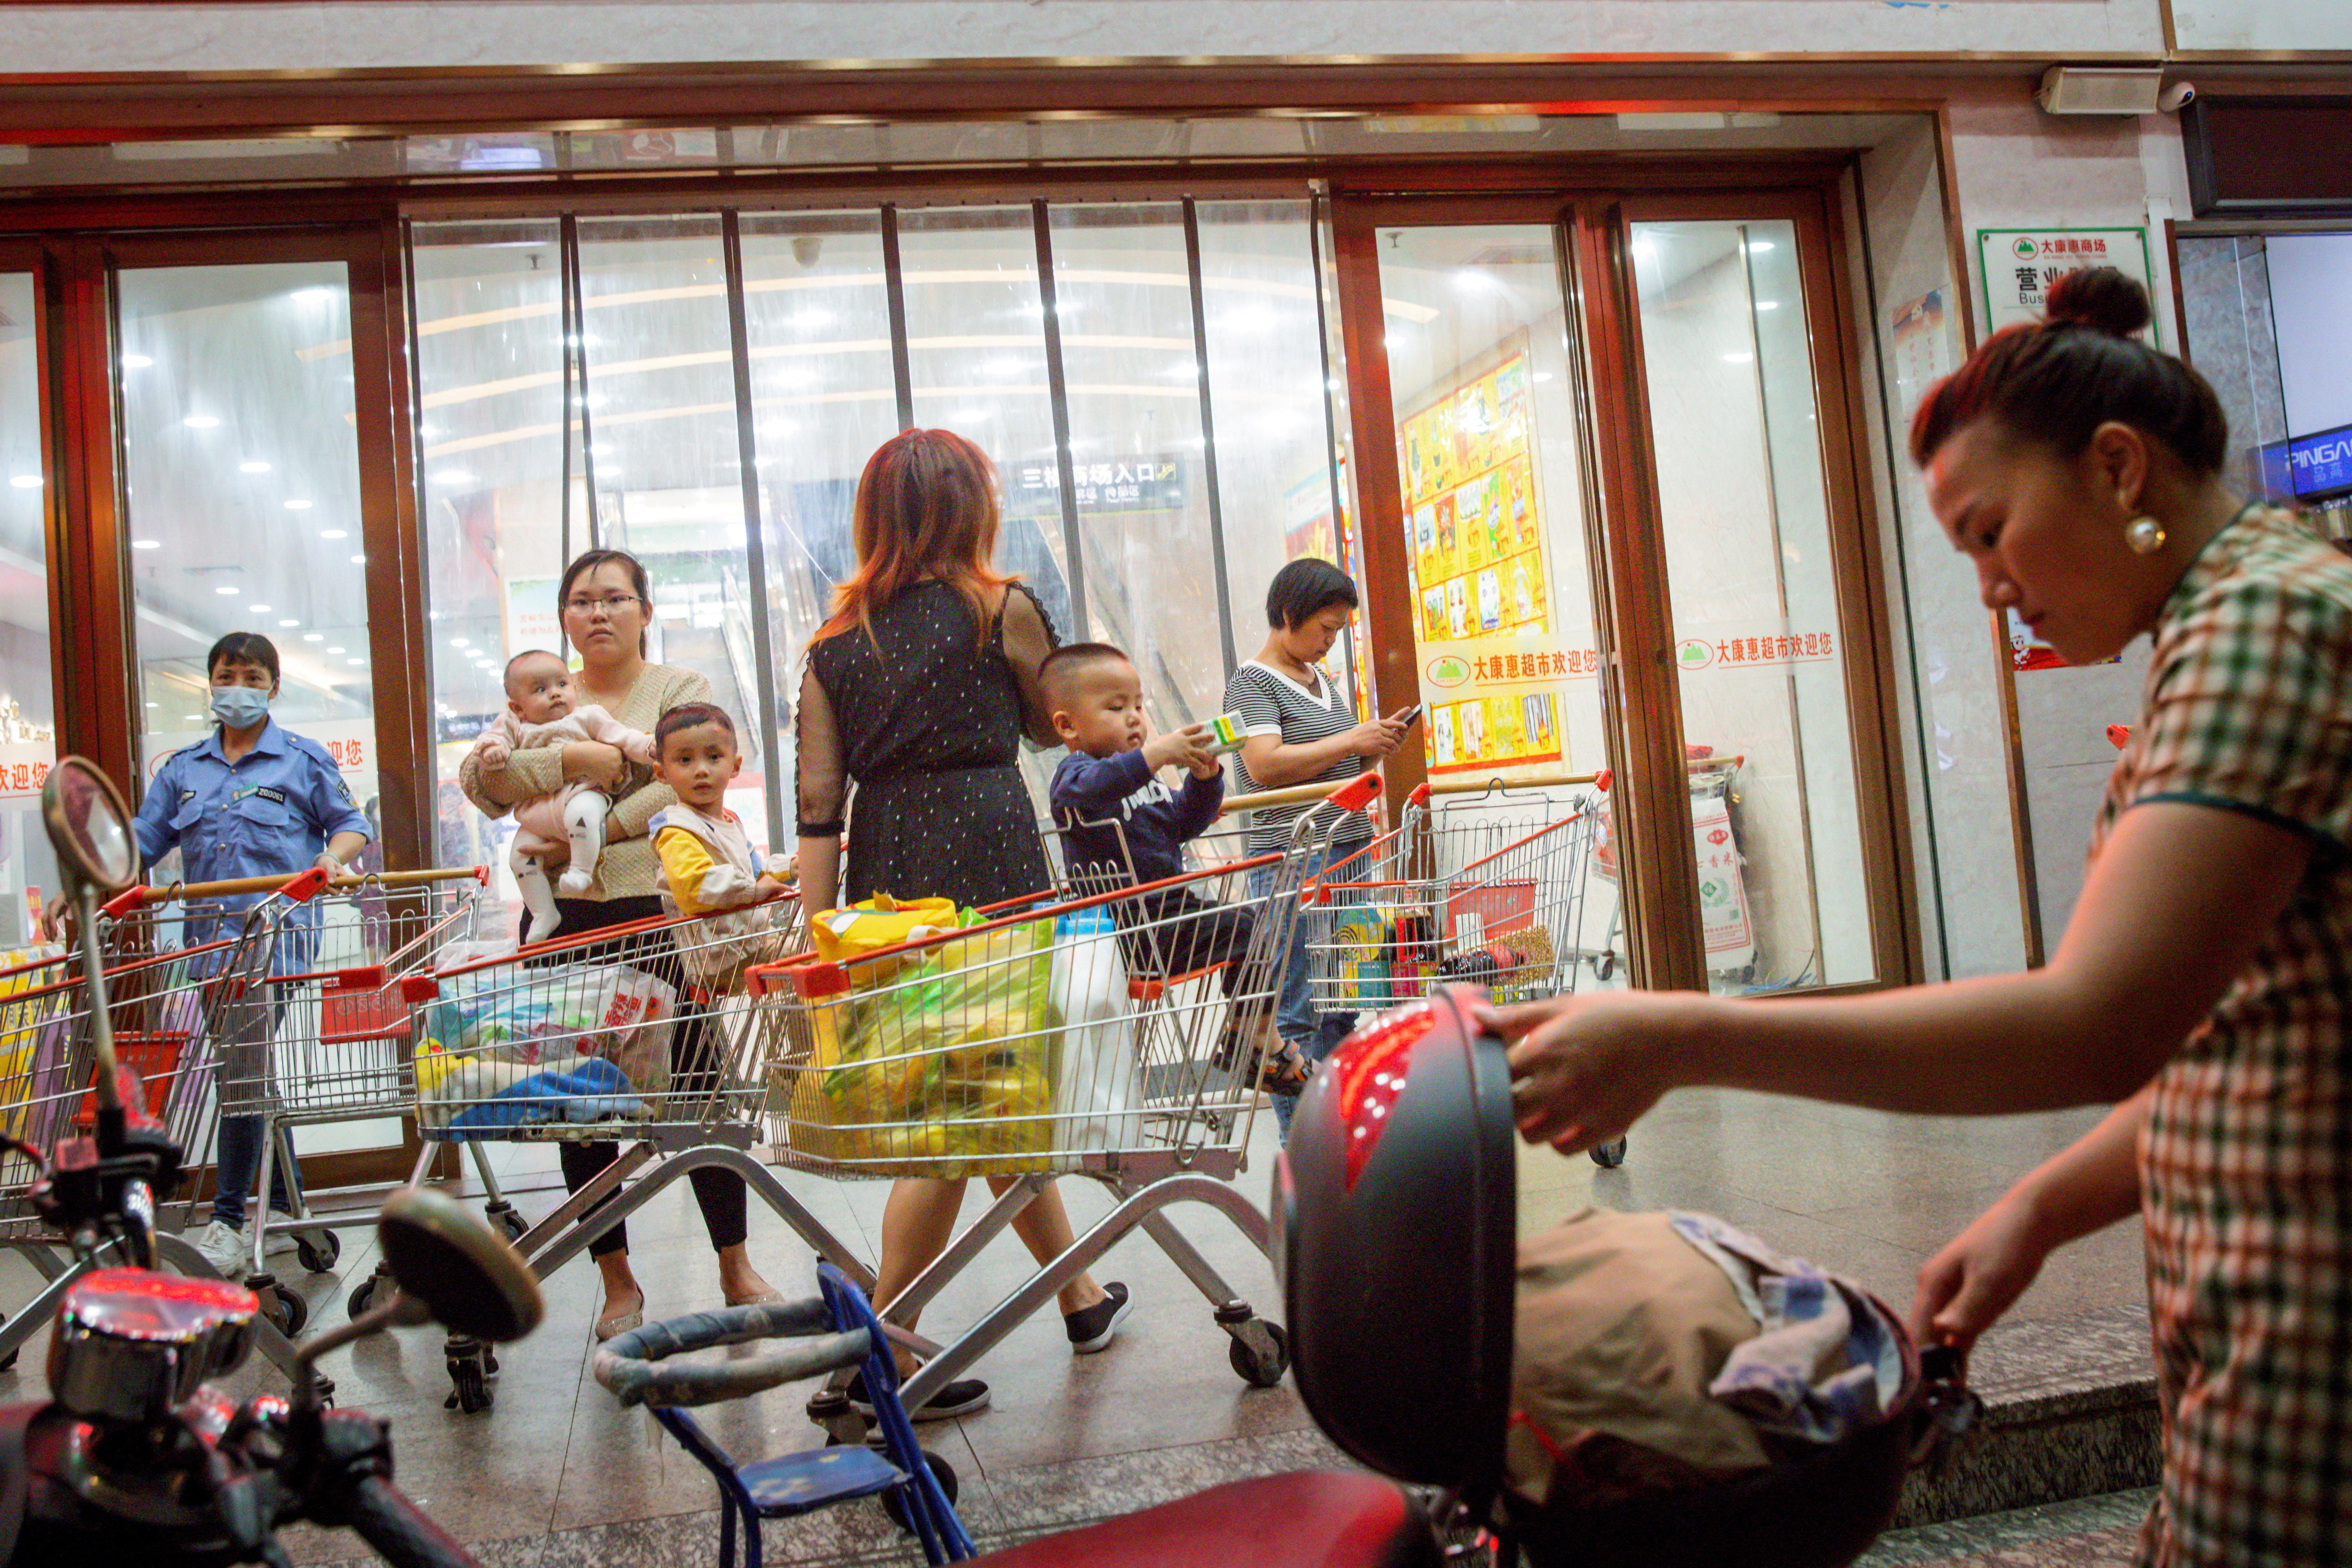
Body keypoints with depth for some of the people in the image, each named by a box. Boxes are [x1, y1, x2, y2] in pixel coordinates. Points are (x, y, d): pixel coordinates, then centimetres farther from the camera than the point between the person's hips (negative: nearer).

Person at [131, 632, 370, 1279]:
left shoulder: (304, 759, 6)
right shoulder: (182, 769, 16)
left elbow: (352, 823, 9)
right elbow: (140, 841, 13)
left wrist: (333, 856, -13)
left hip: (279, 937, -5)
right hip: (210, 939, 5)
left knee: (245, 1068, -13)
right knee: (249, 1073, 9)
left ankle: (228, 1221, -7)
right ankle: (290, 1210, 20)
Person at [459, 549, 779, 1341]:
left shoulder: (679, 689, 7)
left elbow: (677, 785, -10)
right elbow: (479, 777, 0)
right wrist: (571, 758, -14)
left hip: (658, 916, -3)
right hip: (563, 925, 3)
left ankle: (737, 1269, 12)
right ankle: (617, 1281, 17)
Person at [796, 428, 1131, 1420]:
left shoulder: (836, 640, 10)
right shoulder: (1001, 606, -1)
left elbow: (818, 803, 4)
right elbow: (1051, 724, 14)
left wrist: (819, 933, 5)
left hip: (885, 874, 6)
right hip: (986, 855, -6)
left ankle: (1081, 1297, 32)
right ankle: (884, 1356, 3)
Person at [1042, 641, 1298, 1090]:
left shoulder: (1142, 777, 20)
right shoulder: (1074, 772, -10)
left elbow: (1184, 823, 24)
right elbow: (1087, 789, -36)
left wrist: (1205, 780, 4)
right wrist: (1155, 755, -46)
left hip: (1169, 907, 10)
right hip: (1133, 927, -10)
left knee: (1252, 924, 15)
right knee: (1242, 932, -21)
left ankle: (1241, 1036, 20)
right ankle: (1259, 1042, -11)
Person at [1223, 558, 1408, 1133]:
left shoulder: (1325, 681, 20)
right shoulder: (1252, 683, -5)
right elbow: (1266, 766, -19)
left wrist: (1376, 744, 9)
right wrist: (1351, 741, -14)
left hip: (1347, 853, 8)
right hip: (1292, 858, -8)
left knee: (1343, 1004, 10)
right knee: (1298, 1012, -6)